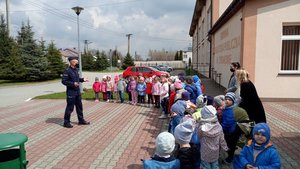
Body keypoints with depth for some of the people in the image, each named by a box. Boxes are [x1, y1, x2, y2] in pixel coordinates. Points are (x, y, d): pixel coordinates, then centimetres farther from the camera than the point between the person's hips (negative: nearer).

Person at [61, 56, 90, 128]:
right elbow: (64, 81, -16)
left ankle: (81, 120, 28)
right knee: (70, 107, 1)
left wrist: (83, 79, 4)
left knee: (79, 106, 15)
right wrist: (73, 83, -24)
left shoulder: (76, 69, 9)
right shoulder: (67, 71, -15)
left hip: (77, 91, 8)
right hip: (71, 92, -8)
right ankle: (66, 122, 15)